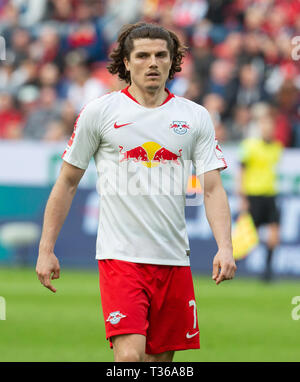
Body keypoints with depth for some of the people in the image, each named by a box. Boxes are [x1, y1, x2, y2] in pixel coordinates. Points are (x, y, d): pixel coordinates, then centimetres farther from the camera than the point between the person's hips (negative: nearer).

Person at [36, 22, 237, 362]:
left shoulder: (196, 118, 6)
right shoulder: (99, 112, 0)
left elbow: (212, 188, 3)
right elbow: (67, 183, 7)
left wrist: (225, 247, -13)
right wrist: (46, 249, 4)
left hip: (173, 258, 3)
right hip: (119, 257, -3)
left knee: (161, 359, 7)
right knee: (130, 355, -19)